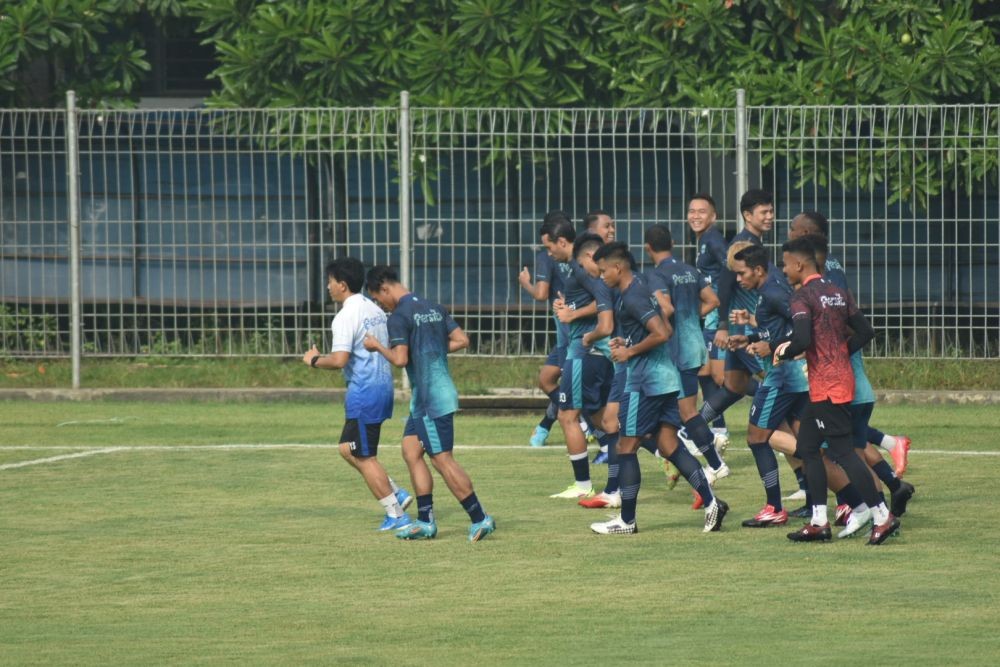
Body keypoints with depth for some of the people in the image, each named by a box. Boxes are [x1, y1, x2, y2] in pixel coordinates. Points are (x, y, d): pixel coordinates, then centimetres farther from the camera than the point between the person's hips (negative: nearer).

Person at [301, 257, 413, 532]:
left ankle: (396, 515, 3)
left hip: (363, 393, -9)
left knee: (365, 457, 1)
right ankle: (396, 494, 14)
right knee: (348, 448, 18)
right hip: (383, 384, 9)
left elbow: (339, 360, -25)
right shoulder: (375, 310, 12)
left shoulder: (346, 317, -16)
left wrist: (314, 360, -6)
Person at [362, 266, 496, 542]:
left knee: (442, 460, -5)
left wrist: (378, 346, -4)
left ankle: (480, 518, -4)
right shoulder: (434, 309, 12)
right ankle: (425, 522, 10)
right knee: (411, 450, 11)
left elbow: (400, 359, -21)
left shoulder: (399, 316, -14)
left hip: (430, 399, -9)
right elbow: (462, 340, 10)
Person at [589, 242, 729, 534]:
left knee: (626, 447, -1)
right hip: (665, 378, 10)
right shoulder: (640, 290, 16)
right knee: (669, 445, 7)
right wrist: (626, 343, 14)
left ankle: (626, 521, 4)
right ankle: (711, 502, -1)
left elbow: (661, 334, -25)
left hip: (646, 381, -10)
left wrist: (630, 352, -14)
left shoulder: (632, 298, -16)